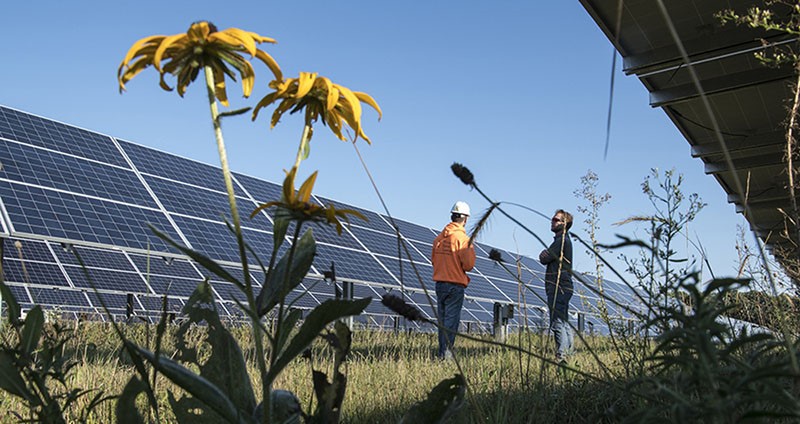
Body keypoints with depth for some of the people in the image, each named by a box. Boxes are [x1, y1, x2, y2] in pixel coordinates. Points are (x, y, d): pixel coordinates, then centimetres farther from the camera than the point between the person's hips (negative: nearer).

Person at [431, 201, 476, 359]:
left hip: (440, 283, 6)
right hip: (456, 285, -6)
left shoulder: (439, 237, 7)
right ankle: (446, 352, -4)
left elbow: (433, 259, 14)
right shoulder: (463, 239, -14)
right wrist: (471, 250, 2)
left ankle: (442, 352, 20)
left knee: (442, 318, 14)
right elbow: (469, 264, -16)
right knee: (451, 319, -2)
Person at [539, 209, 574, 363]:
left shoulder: (561, 240, -12)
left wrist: (545, 253, 5)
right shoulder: (565, 239, 20)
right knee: (564, 323, 12)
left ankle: (561, 356, -14)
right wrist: (546, 255, 3)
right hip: (563, 287, 10)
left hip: (558, 287, -10)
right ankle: (568, 353, 17)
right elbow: (545, 258, 21)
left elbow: (544, 259, -12)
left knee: (557, 323, -12)